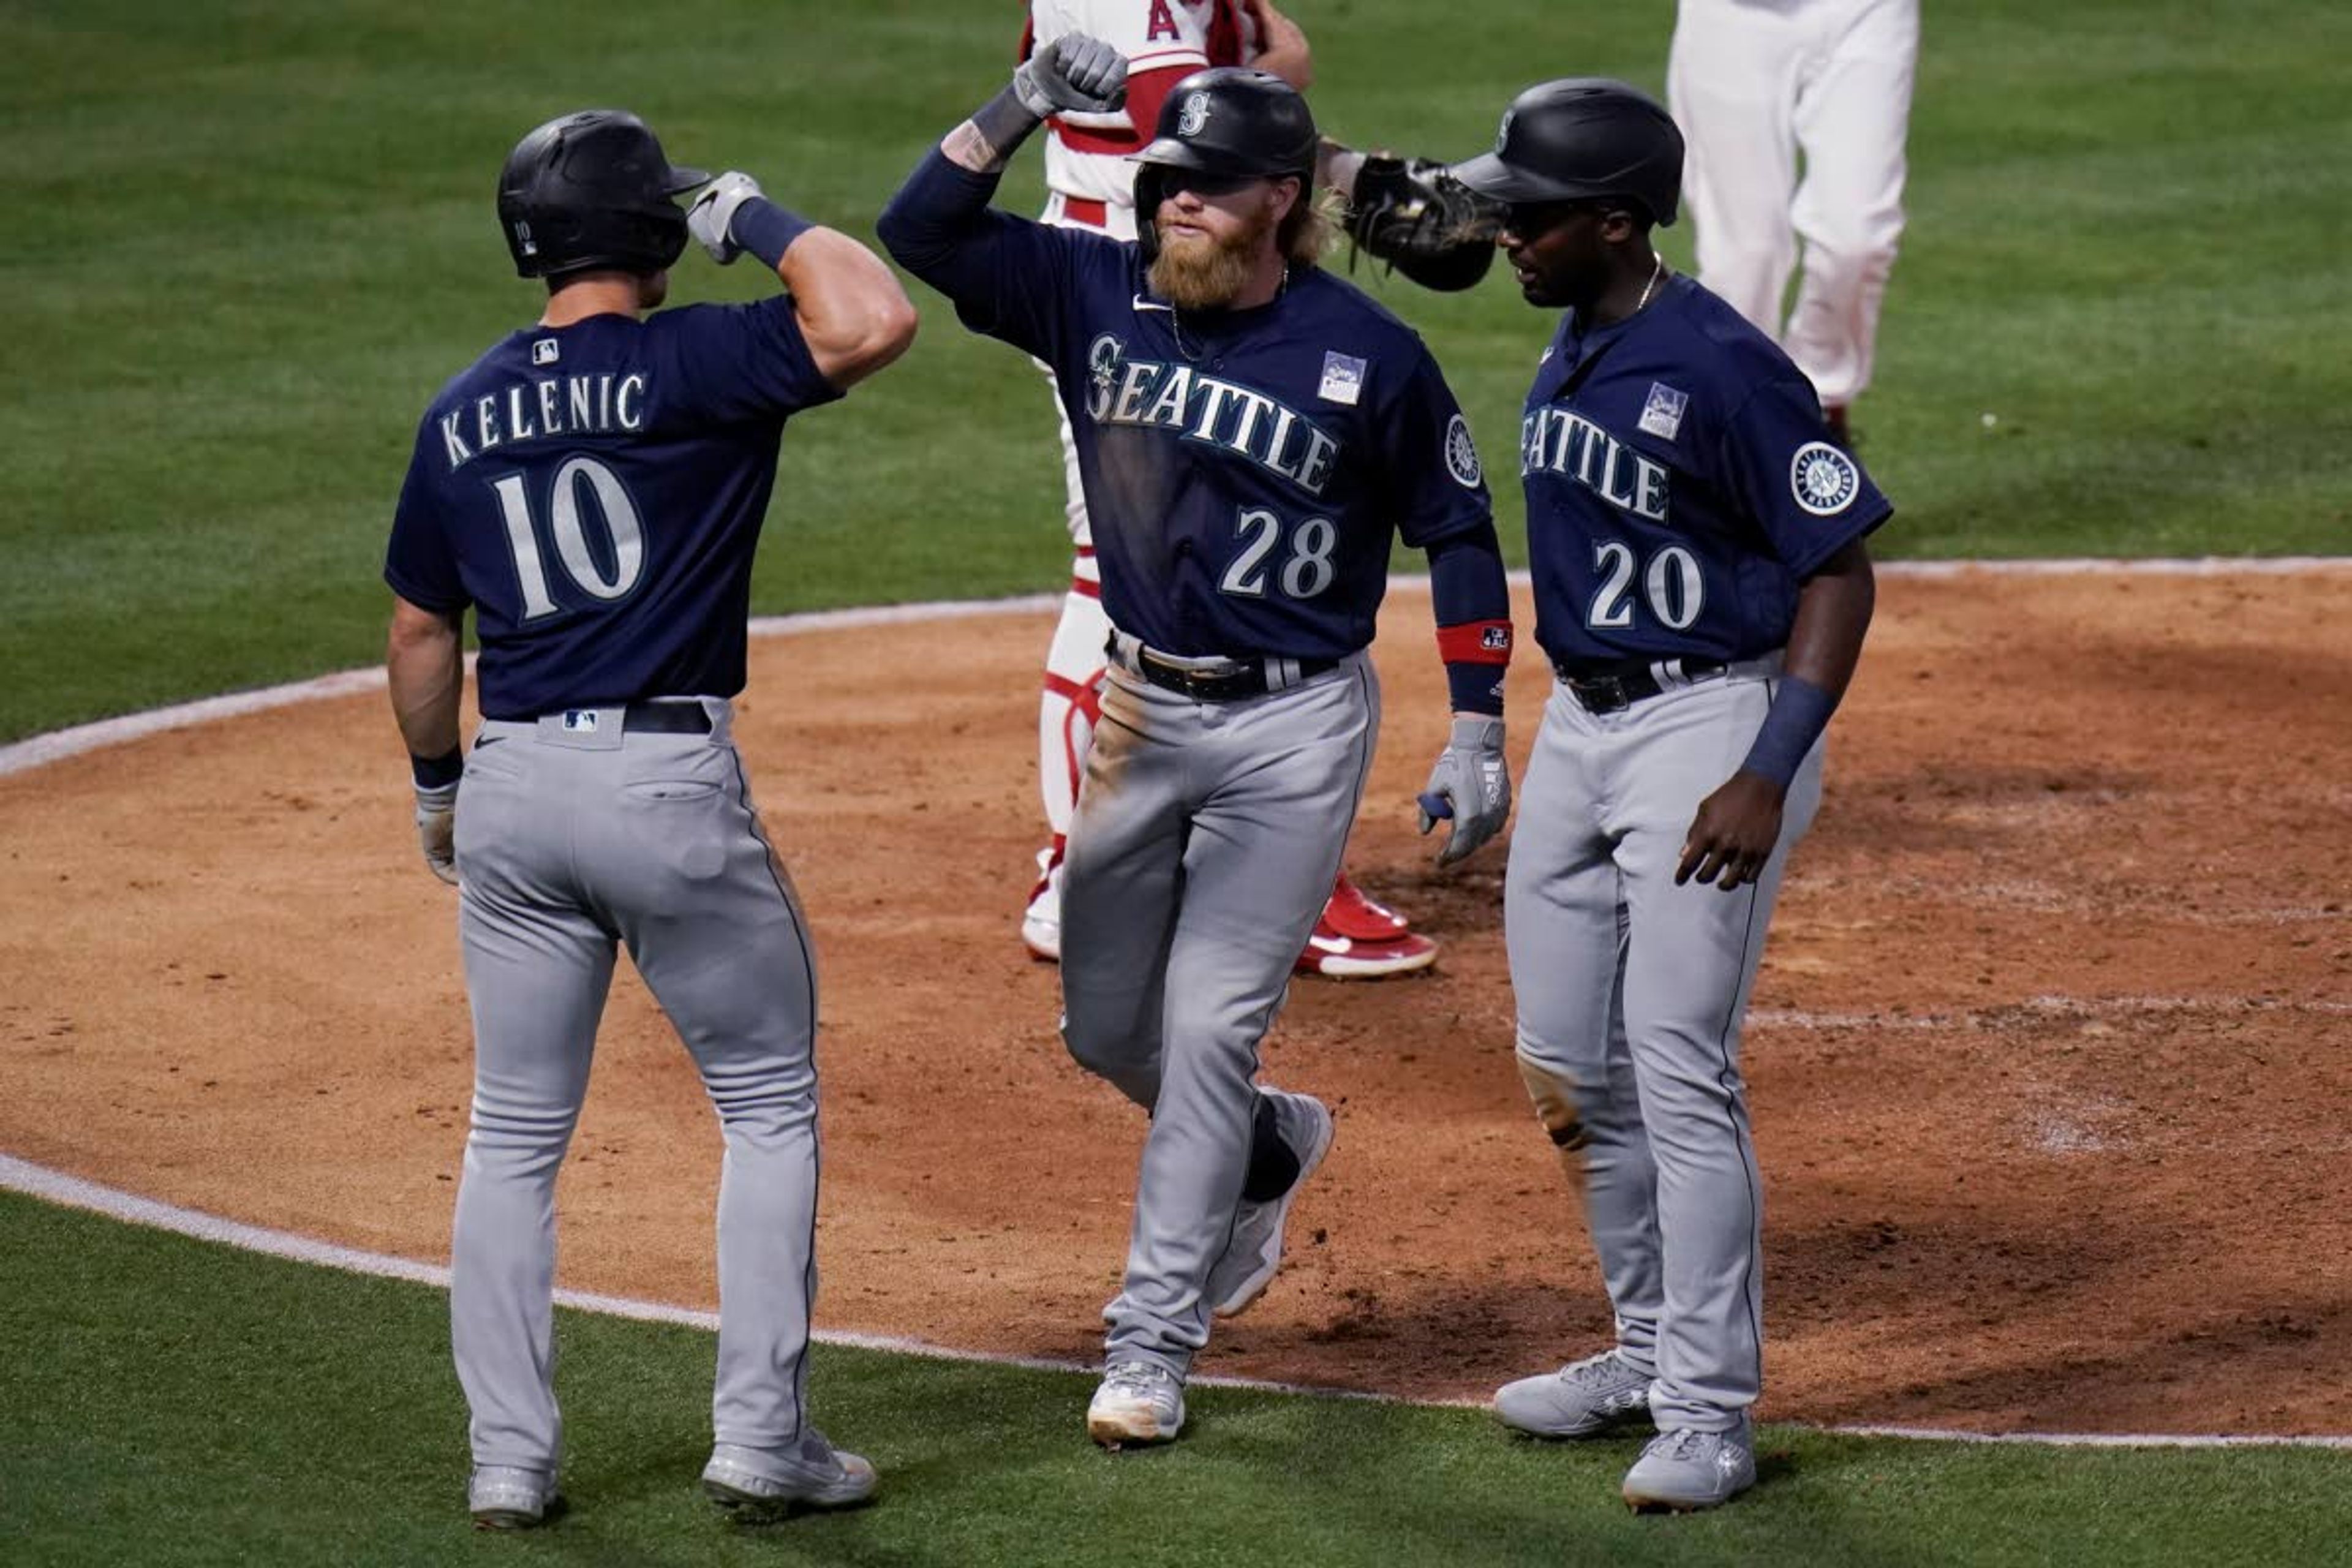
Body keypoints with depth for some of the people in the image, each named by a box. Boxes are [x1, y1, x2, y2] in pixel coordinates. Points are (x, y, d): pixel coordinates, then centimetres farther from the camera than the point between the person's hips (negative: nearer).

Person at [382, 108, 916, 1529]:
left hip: (512, 785, 5)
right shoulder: (691, 364, -9)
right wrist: (760, 220, -6)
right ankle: (762, 1436, 7)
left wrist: (439, 784, 31)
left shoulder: (463, 414, 8)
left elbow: (421, 628, 16)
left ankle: (511, 1457, 11)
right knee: (772, 1104, 11)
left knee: (517, 1132, 13)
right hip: (670, 783, -5)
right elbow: (873, 321, -23)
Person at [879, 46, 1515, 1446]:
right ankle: (1271, 1146, 44)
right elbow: (924, 233, -6)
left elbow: (1457, 532, -2)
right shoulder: (1098, 296, -2)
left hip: (1294, 729, -5)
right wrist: (1029, 104, -18)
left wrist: (1477, 737, -4)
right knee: (1107, 1027, 13)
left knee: (1210, 1027, -8)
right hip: (1144, 713, 5)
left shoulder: (1365, 355, -11)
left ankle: (1155, 1341, 0)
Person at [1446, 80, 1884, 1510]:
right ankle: (1652, 1350, 28)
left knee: (1680, 1070, -11)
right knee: (1570, 1064, 14)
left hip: (1710, 719, -9)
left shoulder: (1722, 368, -20)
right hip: (1581, 719, 9)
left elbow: (1841, 571, -18)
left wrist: (1769, 777, -25)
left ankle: (1711, 1414, -5)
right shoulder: (1575, 344, 7)